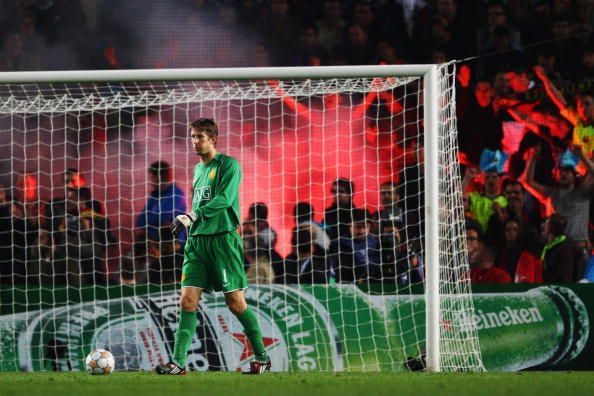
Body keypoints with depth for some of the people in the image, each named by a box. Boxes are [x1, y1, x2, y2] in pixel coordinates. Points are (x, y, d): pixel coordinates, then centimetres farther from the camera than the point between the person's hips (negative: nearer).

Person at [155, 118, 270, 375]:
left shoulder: (229, 165, -4)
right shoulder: (198, 169, 19)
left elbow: (224, 199, -16)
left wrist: (193, 216, -21)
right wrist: (189, 222, 15)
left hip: (223, 238, -7)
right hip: (197, 240, 7)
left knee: (235, 301, -5)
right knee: (188, 300, -5)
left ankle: (262, 358, 8)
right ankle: (178, 363, -9)